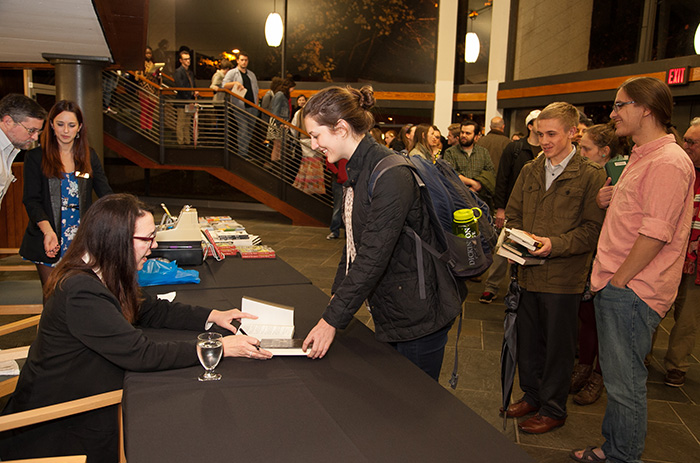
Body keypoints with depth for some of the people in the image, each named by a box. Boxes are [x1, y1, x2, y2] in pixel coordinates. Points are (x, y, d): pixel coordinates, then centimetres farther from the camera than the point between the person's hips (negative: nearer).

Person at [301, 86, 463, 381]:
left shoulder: (391, 176, -24)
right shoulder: (357, 170, 7)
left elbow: (374, 256, -26)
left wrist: (332, 320, -21)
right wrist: (338, 293, 6)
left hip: (417, 317, -9)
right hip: (390, 312, 9)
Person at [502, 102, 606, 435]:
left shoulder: (591, 176, -6)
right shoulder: (529, 172, 10)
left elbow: (593, 229, -10)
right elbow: (512, 213, 14)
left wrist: (556, 244, -22)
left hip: (564, 277, -5)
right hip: (528, 272, 5)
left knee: (558, 345, 8)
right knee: (527, 340, 16)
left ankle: (553, 409, 25)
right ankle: (531, 396, 36)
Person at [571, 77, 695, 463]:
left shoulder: (669, 162, -17)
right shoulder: (641, 157, 16)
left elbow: (655, 233, -21)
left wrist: (619, 280, -16)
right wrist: (608, 202, 7)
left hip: (632, 291, -10)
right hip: (614, 286, 10)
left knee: (625, 383, 2)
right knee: (616, 377, 19)